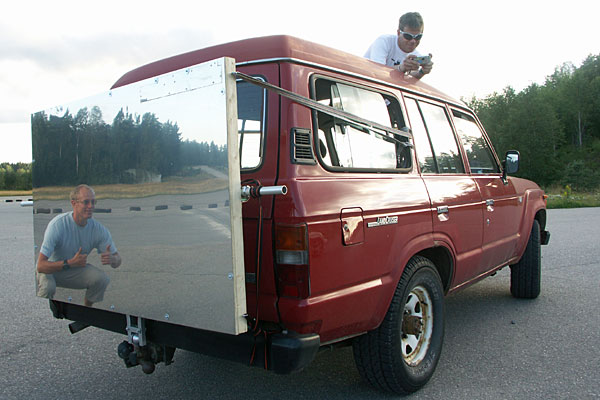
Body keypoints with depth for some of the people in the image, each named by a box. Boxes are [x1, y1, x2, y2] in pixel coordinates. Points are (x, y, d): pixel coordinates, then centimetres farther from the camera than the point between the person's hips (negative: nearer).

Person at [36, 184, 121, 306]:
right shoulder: (57, 224, -28)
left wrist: (112, 259, -36)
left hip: (76, 270, 3)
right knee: (47, 287, -35)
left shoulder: (99, 229, -16)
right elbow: (41, 266, -31)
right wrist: (70, 263, -44)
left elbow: (118, 259, -11)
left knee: (102, 278, -24)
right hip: (50, 268, -3)